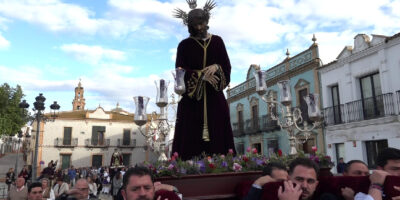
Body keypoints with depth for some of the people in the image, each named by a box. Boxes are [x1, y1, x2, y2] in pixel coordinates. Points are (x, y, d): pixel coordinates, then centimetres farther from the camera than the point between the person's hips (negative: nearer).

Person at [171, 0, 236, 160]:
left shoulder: (217, 41, 11)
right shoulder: (185, 45, 5)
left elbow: (227, 65, 8)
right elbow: (180, 70, -3)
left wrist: (216, 67, -14)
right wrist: (201, 75, -15)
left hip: (215, 96, 2)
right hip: (191, 96, -1)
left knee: (218, 134, 0)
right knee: (191, 137, -4)